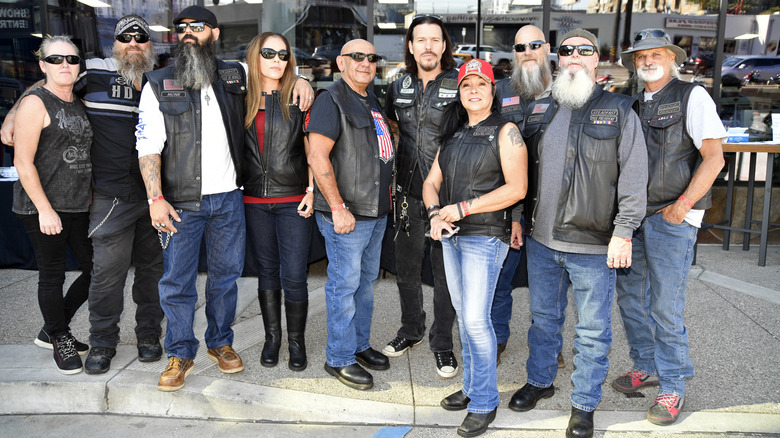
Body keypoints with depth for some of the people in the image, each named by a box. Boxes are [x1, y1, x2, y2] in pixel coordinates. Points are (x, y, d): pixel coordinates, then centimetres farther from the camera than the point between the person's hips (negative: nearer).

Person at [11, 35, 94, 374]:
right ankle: (60, 342, 21)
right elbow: (23, 163, -12)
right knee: (52, 276, 3)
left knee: (97, 268, 8)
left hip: (80, 206, 7)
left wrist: (93, 197, 16)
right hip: (44, 208, -7)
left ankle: (52, 330, 27)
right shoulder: (35, 103, -7)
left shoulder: (80, 104, 14)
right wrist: (44, 209, -17)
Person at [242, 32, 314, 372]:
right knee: (267, 271, 12)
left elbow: (312, 150, 3)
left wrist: (311, 190, -5)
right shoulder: (242, 99, 6)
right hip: (254, 201, 2)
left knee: (294, 276, -3)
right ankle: (272, 337, 27)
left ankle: (296, 341, 16)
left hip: (293, 201, -2)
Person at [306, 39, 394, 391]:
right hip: (347, 214, -9)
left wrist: (385, 193, 17)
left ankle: (360, 345, 31)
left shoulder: (372, 101, 16)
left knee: (365, 280, 17)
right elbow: (318, 157, -19)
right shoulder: (332, 100, -11)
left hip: (377, 212, 9)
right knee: (344, 285, 0)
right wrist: (338, 208, -22)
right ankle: (339, 358, 13)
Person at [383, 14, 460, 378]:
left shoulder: (460, 85, -5)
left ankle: (442, 342, 24)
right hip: (409, 194, 4)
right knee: (406, 269, 15)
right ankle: (411, 330, 36)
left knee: (446, 273, 7)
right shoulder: (399, 88, 8)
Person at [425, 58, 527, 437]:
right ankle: (471, 387, 28)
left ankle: (484, 403, 8)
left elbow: (517, 188, -15)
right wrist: (435, 214, -8)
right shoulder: (454, 134, 14)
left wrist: (463, 208, -16)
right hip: (451, 235, 7)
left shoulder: (505, 132, -6)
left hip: (485, 236, -7)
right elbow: (432, 182, 12)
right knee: (463, 315, 14)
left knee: (476, 318, -7)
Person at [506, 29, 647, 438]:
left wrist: (623, 233, -12)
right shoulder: (538, 109, 10)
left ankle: (584, 404, 24)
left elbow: (633, 177, -7)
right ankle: (539, 381, 39)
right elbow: (521, 170, 15)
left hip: (594, 246, -4)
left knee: (592, 330, 7)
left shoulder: (619, 112, -2)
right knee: (543, 317, 19)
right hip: (540, 240, 4)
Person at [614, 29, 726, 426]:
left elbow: (713, 158, -8)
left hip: (671, 218, -6)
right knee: (630, 297, 12)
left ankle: (672, 387, 13)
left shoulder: (691, 96, -2)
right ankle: (646, 367, 30)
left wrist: (682, 206, -15)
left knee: (665, 308, -3)